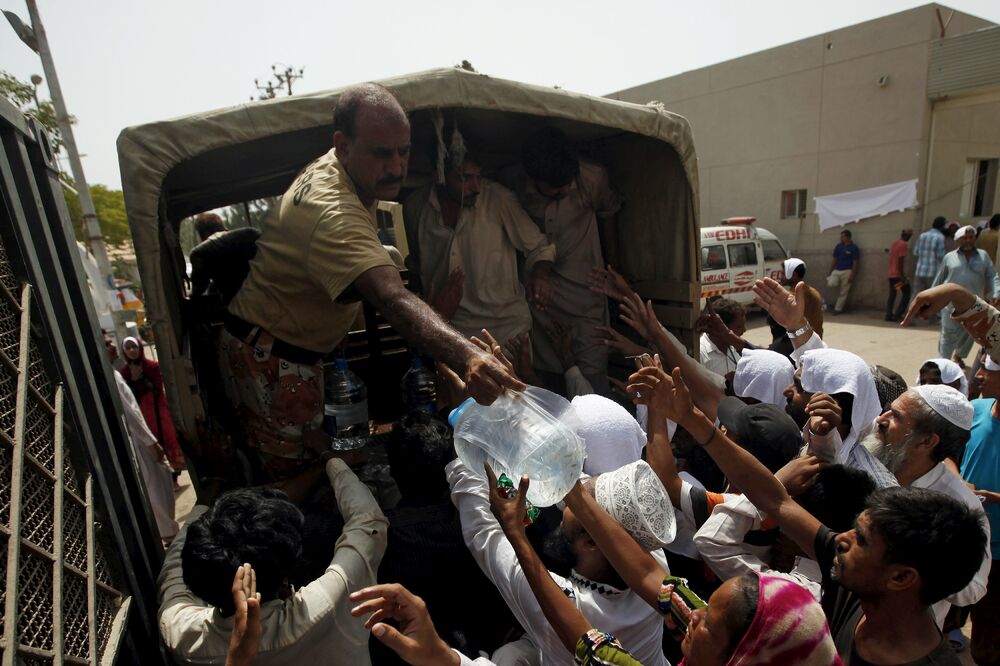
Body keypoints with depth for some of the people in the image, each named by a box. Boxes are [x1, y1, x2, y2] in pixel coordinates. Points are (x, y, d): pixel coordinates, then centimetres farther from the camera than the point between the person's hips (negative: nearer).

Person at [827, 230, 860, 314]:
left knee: (843, 292, -2)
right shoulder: (838, 246, 8)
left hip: (847, 271, -4)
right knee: (831, 283, -20)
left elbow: (855, 263, -7)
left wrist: (852, 275, -14)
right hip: (836, 270, 4)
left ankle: (838, 309, 5)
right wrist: (830, 272, 9)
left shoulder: (854, 248, -5)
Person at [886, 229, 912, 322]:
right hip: (899, 274, -8)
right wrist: (903, 276, -20)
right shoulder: (904, 244, -11)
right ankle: (897, 315, -6)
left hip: (891, 274, 8)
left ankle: (889, 315, 7)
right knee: (906, 294, 0)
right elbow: (901, 260, -18)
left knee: (892, 295, 10)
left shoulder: (894, 242, 13)